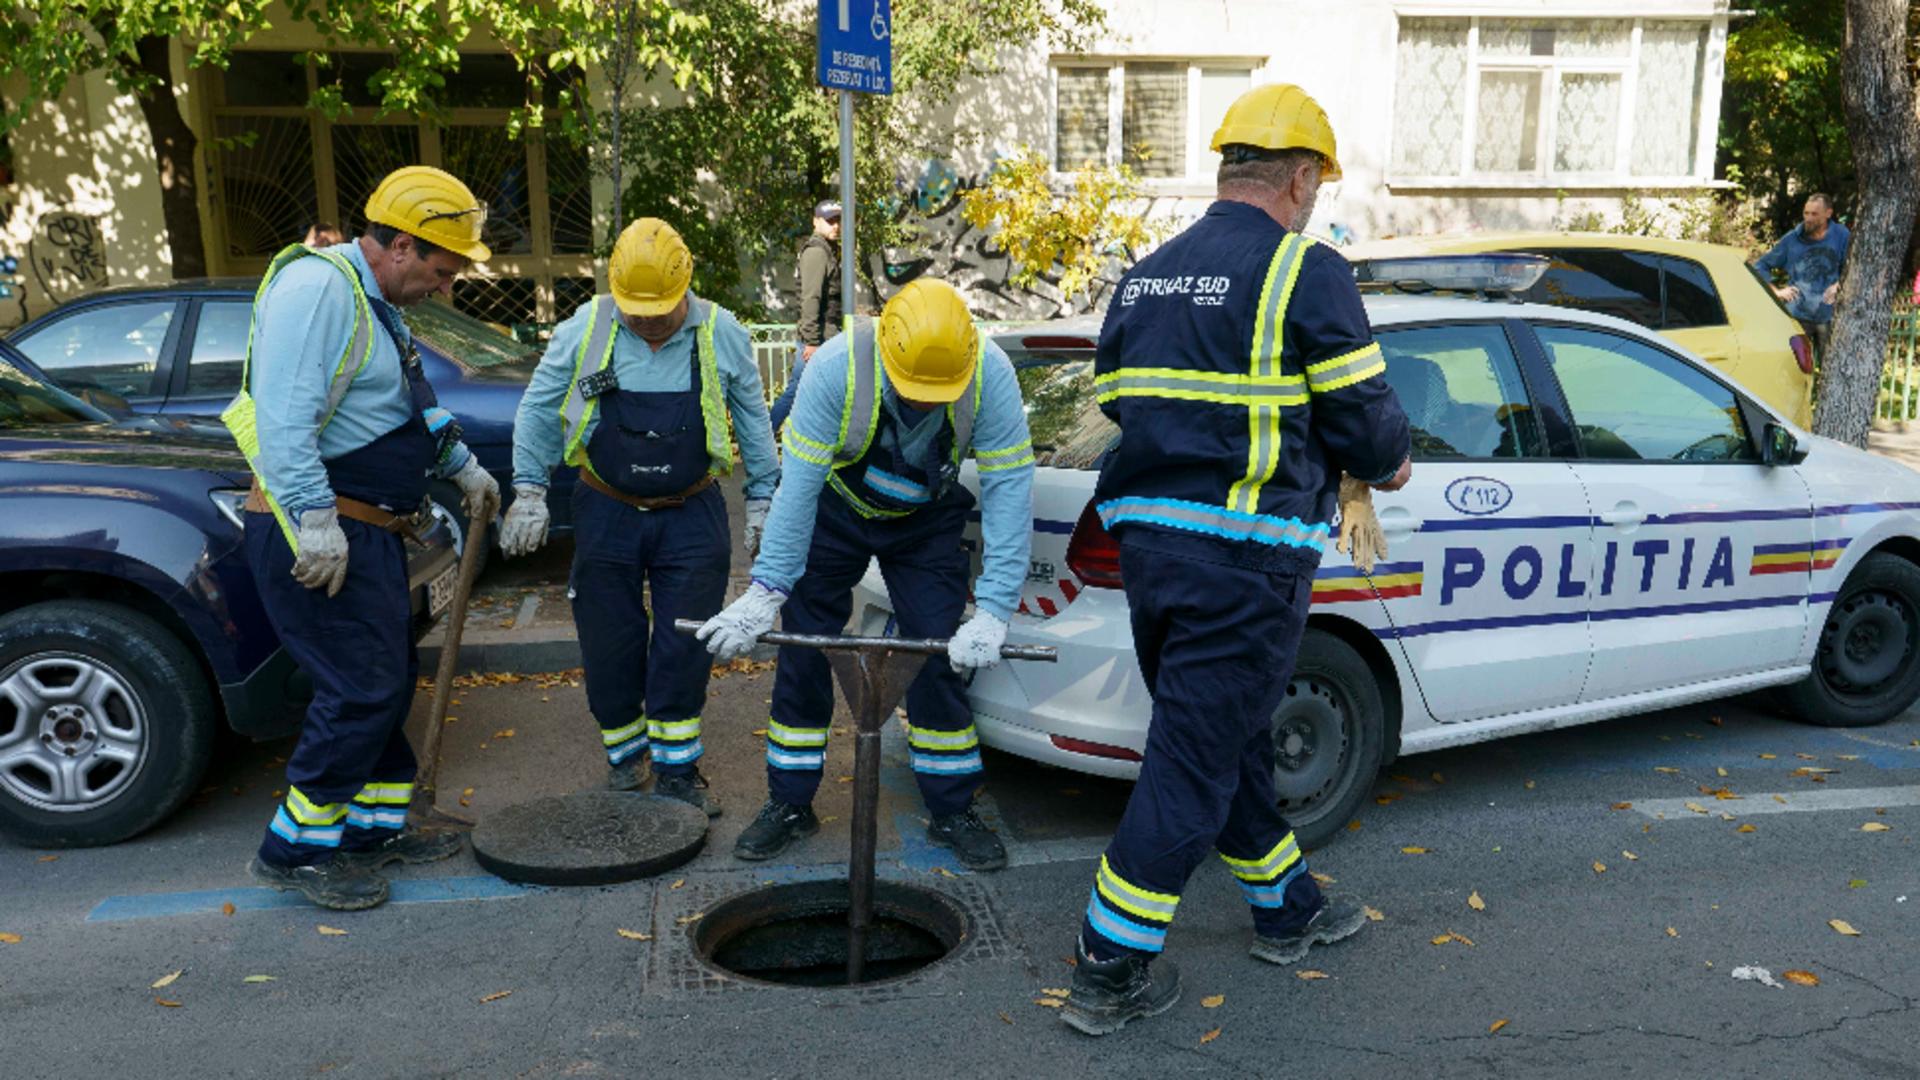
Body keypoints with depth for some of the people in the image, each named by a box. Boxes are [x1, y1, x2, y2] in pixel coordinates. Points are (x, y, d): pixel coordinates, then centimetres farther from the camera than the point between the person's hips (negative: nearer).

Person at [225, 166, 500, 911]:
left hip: (366, 532, 11)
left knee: (388, 682, 16)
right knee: (361, 688, -7)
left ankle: (375, 828, 29)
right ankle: (292, 851, 7)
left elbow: (414, 403, 31)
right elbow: (285, 416, -27)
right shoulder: (318, 285, -17)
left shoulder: (374, 302, 17)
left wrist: (465, 470, 35)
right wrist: (315, 522, -29)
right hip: (318, 534, -11)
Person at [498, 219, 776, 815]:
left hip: (691, 518, -1)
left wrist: (760, 500, 6)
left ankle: (677, 768, 12)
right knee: (610, 646, 7)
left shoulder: (721, 334, -4)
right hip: (606, 514, 1)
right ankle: (625, 754, 27)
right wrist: (529, 490, -1)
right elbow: (537, 410, 4)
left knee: (683, 649, 0)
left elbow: (753, 421, 6)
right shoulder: (584, 328, -5)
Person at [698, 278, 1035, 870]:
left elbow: (1008, 488, -30)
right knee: (803, 654, 1)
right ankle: (790, 804, 18)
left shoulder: (990, 374, -31)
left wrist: (993, 611, -35)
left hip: (928, 519, 1)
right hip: (834, 511, 0)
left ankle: (952, 811, 13)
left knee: (942, 659, -3)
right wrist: (766, 591, -33)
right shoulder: (837, 366, -34)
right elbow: (798, 486, -31)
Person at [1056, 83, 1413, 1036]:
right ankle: (1110, 975, 11)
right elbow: (1363, 417, -7)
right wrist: (1389, 466, 14)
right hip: (1244, 555, -8)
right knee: (1193, 762, 2)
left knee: (1227, 738, 21)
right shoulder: (1304, 271, -8)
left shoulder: (1144, 277, 13)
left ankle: (1287, 907, 40)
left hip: (1146, 541, 8)